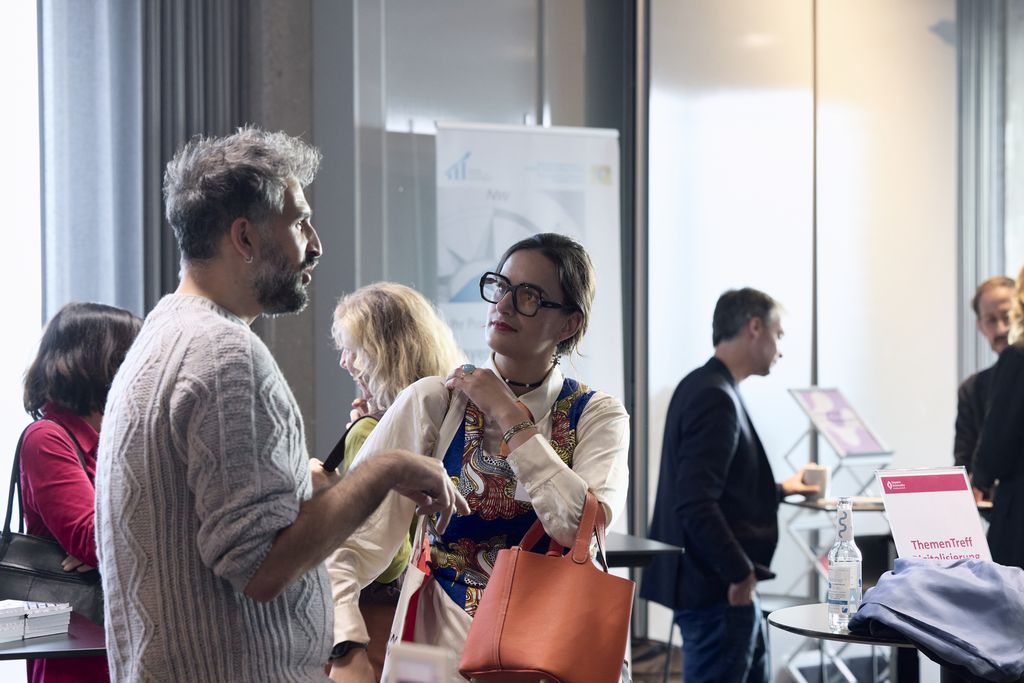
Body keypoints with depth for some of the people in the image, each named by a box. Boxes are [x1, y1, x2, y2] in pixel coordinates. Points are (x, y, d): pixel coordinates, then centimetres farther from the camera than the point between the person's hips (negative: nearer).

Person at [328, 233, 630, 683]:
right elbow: (348, 538, -8)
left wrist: (510, 415, -10)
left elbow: (581, 524, -17)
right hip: (443, 639, 0)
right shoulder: (432, 402, 0)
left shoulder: (597, 417, 2)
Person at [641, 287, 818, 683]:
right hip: (718, 590, -11)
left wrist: (779, 490, 30)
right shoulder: (716, 399, -19)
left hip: (719, 581, 11)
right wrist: (740, 572, -21)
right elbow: (695, 504, -27)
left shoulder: (701, 386, 13)